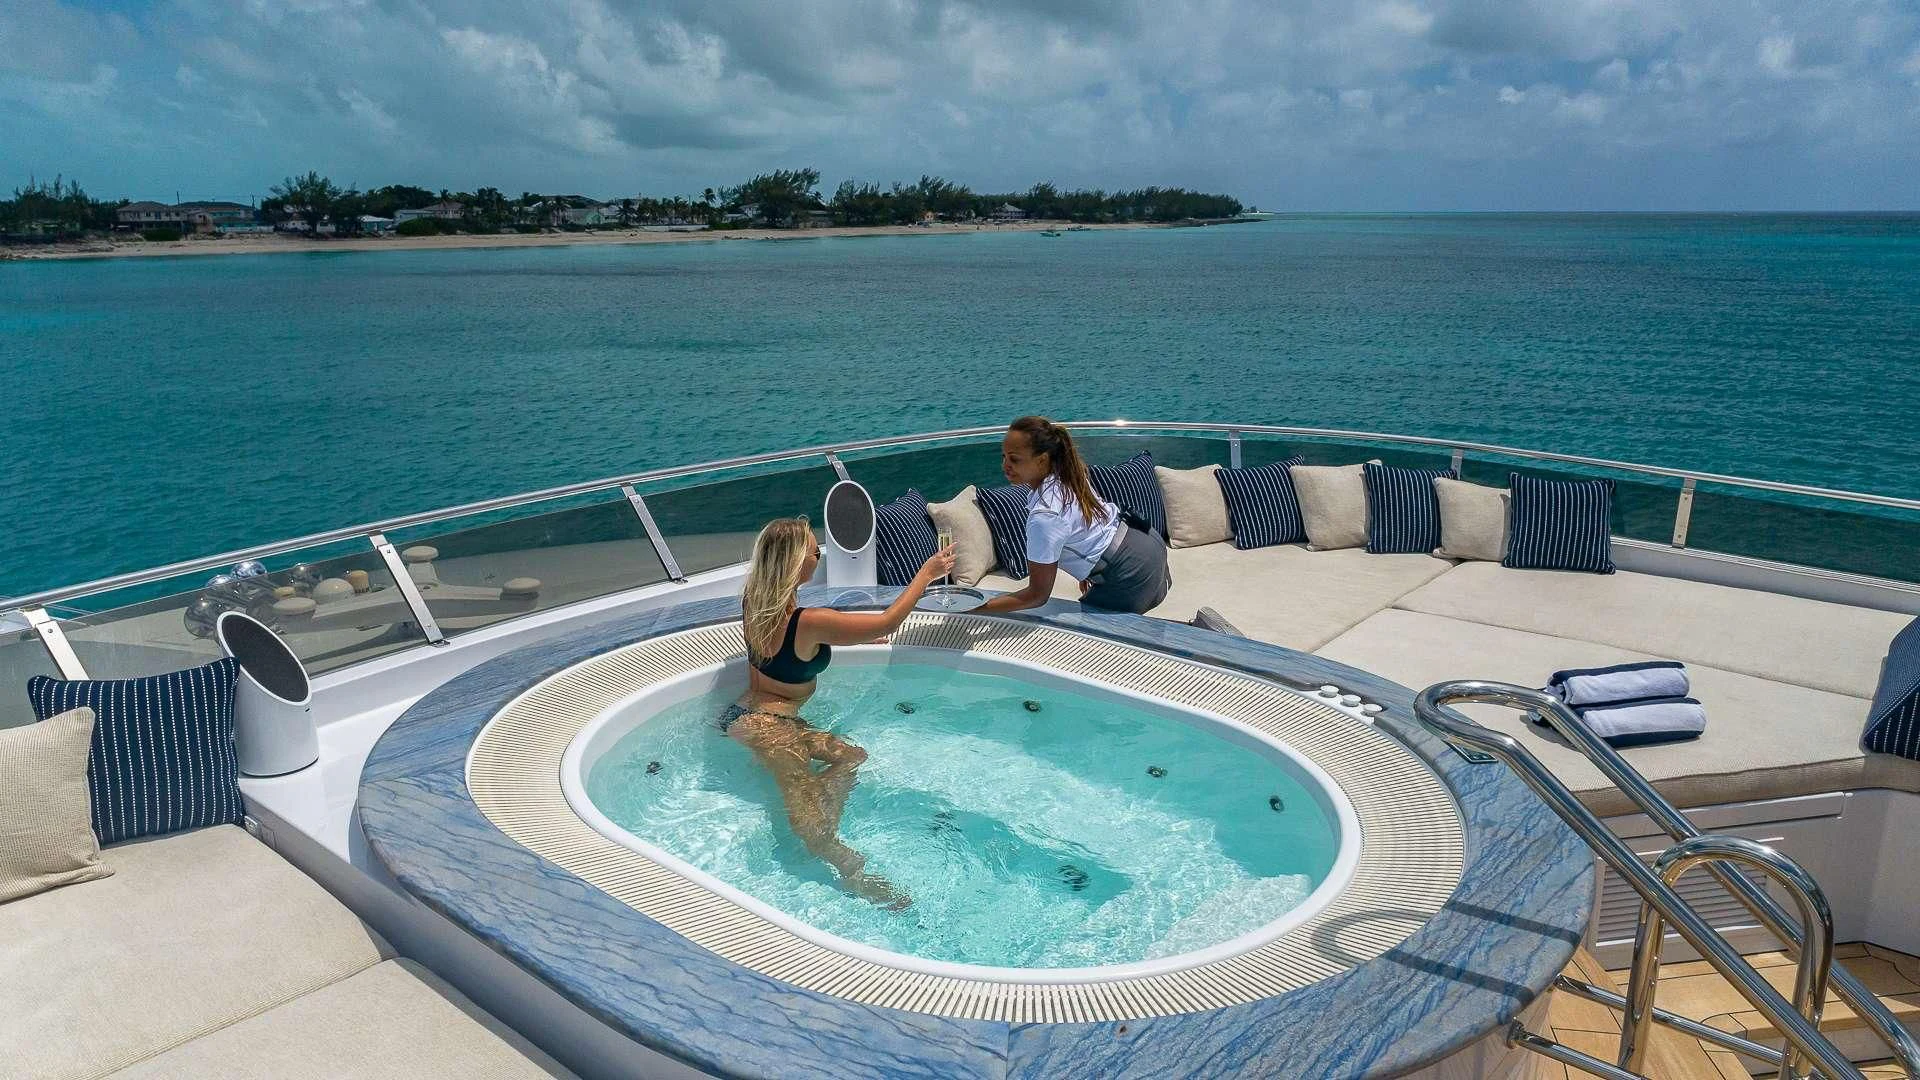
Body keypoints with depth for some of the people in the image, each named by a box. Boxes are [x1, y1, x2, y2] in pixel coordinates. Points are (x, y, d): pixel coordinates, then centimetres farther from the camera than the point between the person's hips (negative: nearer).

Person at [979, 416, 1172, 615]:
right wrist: (1086, 572, 21)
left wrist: (976, 609, -26)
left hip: (1134, 578, -8)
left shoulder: (1045, 516, -31)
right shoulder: (1067, 474, -6)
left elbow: (1038, 595, -24)